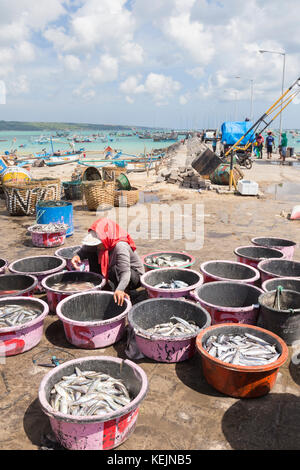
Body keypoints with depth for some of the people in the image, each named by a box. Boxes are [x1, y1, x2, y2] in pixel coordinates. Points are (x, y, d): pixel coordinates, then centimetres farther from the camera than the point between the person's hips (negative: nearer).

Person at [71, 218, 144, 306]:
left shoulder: (121, 246, -35)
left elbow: (125, 272, -46)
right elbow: (85, 249, 1)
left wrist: (120, 290, -63)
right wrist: (78, 256, -23)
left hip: (135, 276, -7)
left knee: (115, 269, -40)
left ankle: (123, 294, -14)